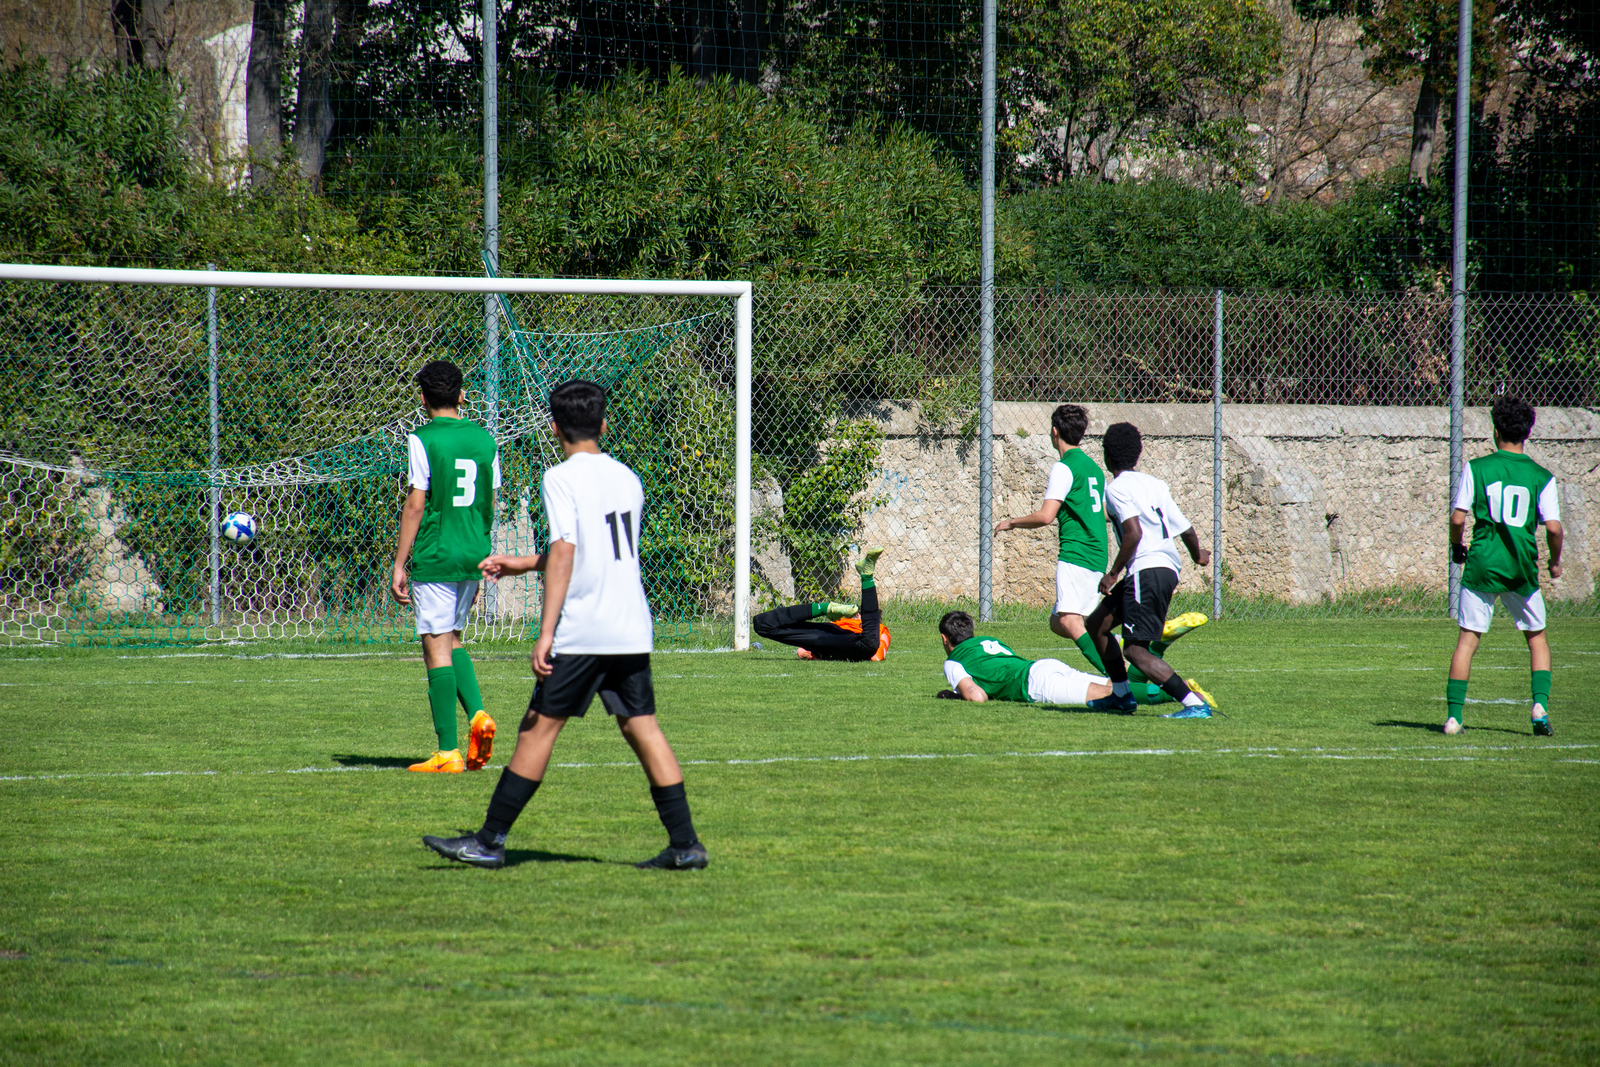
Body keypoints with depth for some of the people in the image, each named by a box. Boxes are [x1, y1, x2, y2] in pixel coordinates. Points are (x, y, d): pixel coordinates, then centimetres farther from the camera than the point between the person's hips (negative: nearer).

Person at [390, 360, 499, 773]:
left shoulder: (423, 440, -10)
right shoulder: (484, 440, 8)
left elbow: (416, 505, -12)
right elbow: (490, 505, 12)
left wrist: (399, 564, -7)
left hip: (435, 557, -6)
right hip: (475, 555, 6)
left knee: (437, 647, -2)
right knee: (452, 639, 21)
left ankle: (448, 752, -3)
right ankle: (477, 712, -2)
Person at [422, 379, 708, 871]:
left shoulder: (561, 479, -8)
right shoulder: (627, 477, 14)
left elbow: (564, 555, -18)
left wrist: (546, 634, -20)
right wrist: (523, 564, 31)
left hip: (581, 632, -6)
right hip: (632, 629, 6)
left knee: (539, 729, 0)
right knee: (642, 729, 8)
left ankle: (490, 841, 4)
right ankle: (685, 844, 2)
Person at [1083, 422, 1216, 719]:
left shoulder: (1117, 489, -7)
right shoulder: (1156, 485, 15)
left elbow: (1134, 532, -21)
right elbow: (1185, 529, 17)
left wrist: (1113, 573, -13)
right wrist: (1198, 555, 39)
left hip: (1146, 571, -9)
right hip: (1167, 569, 9)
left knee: (1136, 650, -9)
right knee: (1096, 623, 21)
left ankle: (1196, 704, -17)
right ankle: (1121, 695, 29)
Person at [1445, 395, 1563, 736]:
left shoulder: (1476, 468, -1)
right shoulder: (1541, 477, 1)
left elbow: (1458, 518, -5)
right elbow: (1553, 527, -7)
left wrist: (1456, 546, 15)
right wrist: (1555, 562, 11)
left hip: (1482, 565, -1)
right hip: (1522, 568, 1)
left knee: (1467, 640, 5)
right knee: (1537, 638, 17)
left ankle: (1454, 715, -1)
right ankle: (1540, 704, 1)